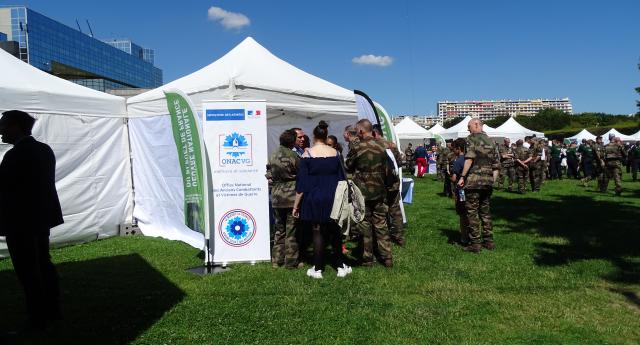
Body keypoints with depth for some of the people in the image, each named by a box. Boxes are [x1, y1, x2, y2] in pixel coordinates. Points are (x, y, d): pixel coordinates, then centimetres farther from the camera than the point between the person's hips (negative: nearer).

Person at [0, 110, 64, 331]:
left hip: (21, 222, -9)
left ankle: (37, 320, 12)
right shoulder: (44, 149, 6)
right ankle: (52, 311, 29)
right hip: (41, 217, 9)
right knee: (43, 264, 18)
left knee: (27, 272, 2)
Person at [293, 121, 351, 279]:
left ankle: (318, 269, 12)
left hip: (314, 199, -3)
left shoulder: (308, 154, -9)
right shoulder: (335, 153, 0)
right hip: (333, 198, 3)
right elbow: (342, 178, 8)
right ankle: (340, 266, 21)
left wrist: (296, 205, -2)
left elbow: (301, 182, -9)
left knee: (317, 232, 7)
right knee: (335, 232, 15)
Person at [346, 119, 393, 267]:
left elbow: (348, 167, 0)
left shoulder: (356, 147, -14)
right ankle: (387, 257, 14)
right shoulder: (381, 146, 1)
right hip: (379, 192, 4)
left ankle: (367, 259, 14)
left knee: (365, 225, 6)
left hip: (362, 191, -4)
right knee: (381, 224, 11)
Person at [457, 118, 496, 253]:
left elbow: (469, 159, -16)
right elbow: (495, 163, 16)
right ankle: (489, 241, 20)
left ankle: (475, 244, 0)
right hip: (488, 181, 7)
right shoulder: (491, 141, 16)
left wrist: (462, 177, -15)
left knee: (472, 212, -1)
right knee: (485, 211, 15)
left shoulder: (472, 138, -5)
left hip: (473, 181, -7)